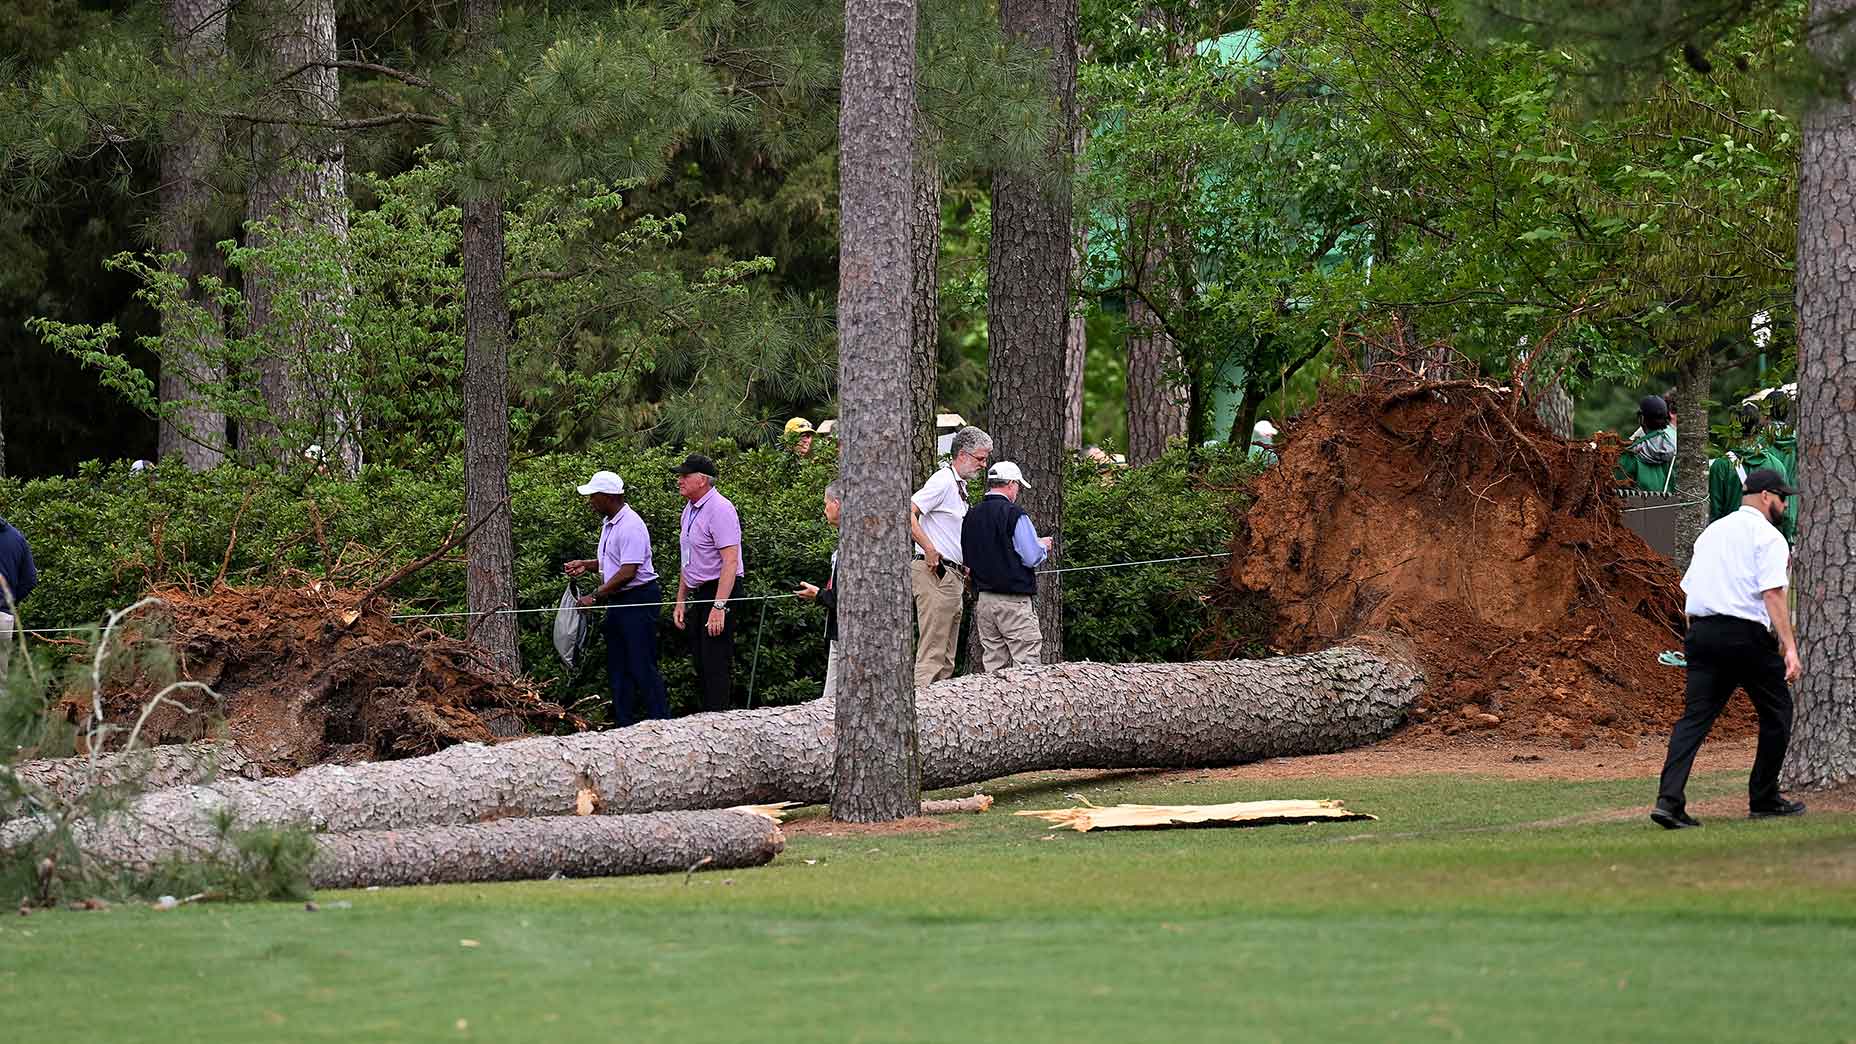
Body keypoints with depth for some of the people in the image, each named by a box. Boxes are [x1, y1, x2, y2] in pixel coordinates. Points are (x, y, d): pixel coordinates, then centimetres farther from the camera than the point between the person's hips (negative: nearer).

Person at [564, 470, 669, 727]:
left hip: (638, 600, -10)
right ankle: (625, 727, 16)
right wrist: (587, 565, 9)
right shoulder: (609, 524, 13)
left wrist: (595, 597, -20)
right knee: (618, 668, 11)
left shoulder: (630, 526, -19)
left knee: (642, 667, -9)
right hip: (618, 601, 10)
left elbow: (628, 572, -24)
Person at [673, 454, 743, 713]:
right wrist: (681, 601, 18)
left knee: (715, 665, -11)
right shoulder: (690, 510, 14)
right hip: (699, 596, 10)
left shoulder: (720, 509, -16)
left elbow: (730, 561, -22)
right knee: (701, 668, 11)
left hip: (720, 593, -10)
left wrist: (719, 606, -27)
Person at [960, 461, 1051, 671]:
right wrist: (1043, 546, 8)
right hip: (1015, 601, -7)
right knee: (1027, 662, -6)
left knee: (993, 664, 9)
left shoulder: (971, 516, 8)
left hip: (984, 598, 7)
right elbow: (1032, 558, -15)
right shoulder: (1014, 515, -12)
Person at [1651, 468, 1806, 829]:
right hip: (1747, 634, -6)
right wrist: (1789, 648, -18)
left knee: (1695, 716, 0)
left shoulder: (1712, 532, 19)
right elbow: (1773, 595, -14)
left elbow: (1690, 590, 18)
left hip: (1701, 632, 6)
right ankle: (1764, 798, 17)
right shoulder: (1767, 536, -4)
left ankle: (1669, 800, -16)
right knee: (1777, 712, 12)